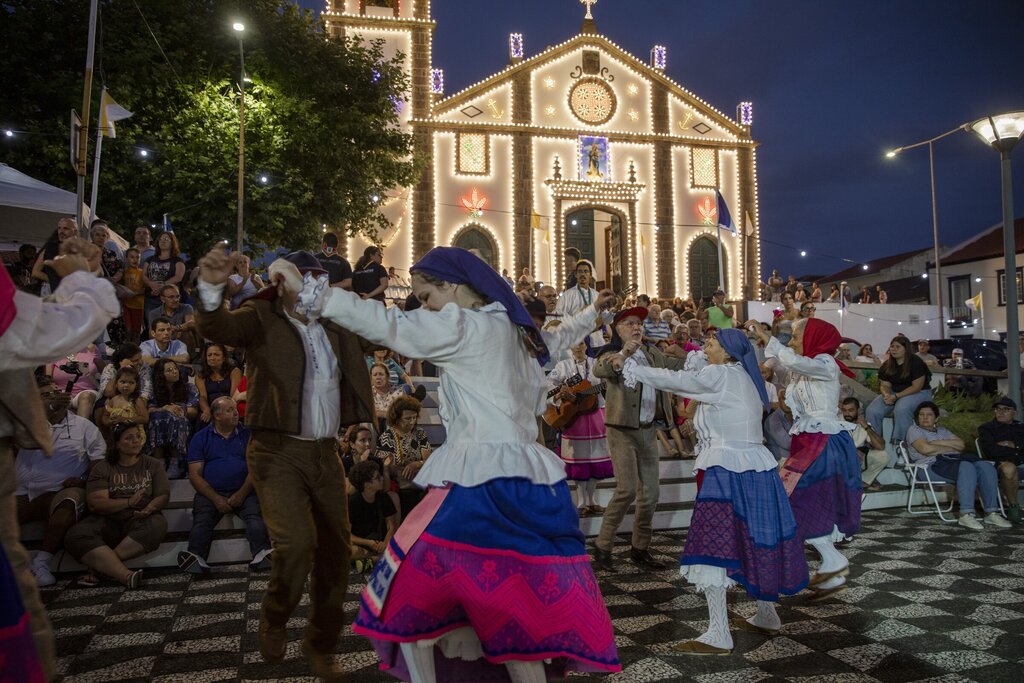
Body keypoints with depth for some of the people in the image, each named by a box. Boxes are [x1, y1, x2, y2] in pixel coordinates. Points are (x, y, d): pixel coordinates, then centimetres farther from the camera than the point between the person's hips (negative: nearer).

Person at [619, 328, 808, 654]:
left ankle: (718, 635, -7)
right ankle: (767, 616, 30)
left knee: (715, 546, -7)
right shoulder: (745, 378, 16)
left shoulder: (721, 374, -9)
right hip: (757, 468, 9)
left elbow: (675, 380, -10)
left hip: (728, 470, -9)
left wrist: (632, 367, -3)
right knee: (753, 540, 18)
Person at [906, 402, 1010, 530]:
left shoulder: (942, 430, 31)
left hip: (954, 461, 7)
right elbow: (925, 449, -8)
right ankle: (966, 514, -38)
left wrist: (939, 442, 1)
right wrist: (951, 448, 1)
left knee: (986, 466, -22)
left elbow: (961, 445, 13)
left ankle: (991, 513, -24)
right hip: (932, 465, -7)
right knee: (967, 467, -34)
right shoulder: (914, 430, 11)